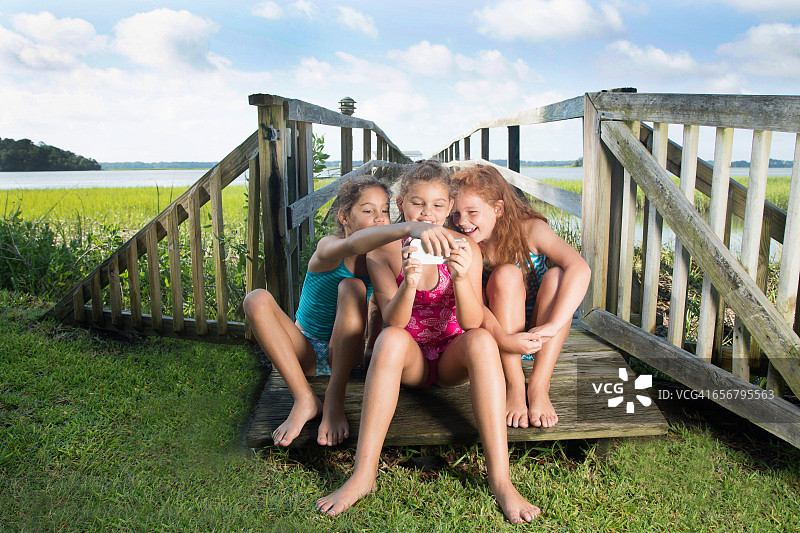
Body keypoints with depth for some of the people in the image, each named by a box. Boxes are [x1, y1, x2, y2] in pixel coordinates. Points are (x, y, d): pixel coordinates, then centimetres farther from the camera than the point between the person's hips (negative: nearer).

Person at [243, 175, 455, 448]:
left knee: (352, 287, -27)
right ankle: (304, 399, -23)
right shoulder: (328, 246, -17)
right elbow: (352, 244, -45)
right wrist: (408, 228, -60)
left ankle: (335, 398, -25)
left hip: (344, 353, 1)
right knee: (257, 300, -27)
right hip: (305, 352, -1)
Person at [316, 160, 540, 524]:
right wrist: (409, 281, -38)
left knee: (482, 341, -31)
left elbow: (471, 324, -16)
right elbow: (393, 321, -18)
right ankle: (363, 475, -32)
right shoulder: (382, 252, -8)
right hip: (410, 359, 0)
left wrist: (461, 277, -35)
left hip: (452, 358, 1)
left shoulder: (463, 247, -7)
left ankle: (500, 479, -31)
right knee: (390, 339, -33)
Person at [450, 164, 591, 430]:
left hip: (540, 336, 0)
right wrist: (504, 338, -37)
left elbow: (580, 269, -29)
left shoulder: (530, 230, -14)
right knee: (506, 274, -26)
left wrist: (552, 325, -41)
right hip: (499, 336, 0)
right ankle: (514, 387, -28)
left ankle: (539, 387, -28)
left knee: (555, 275, -27)